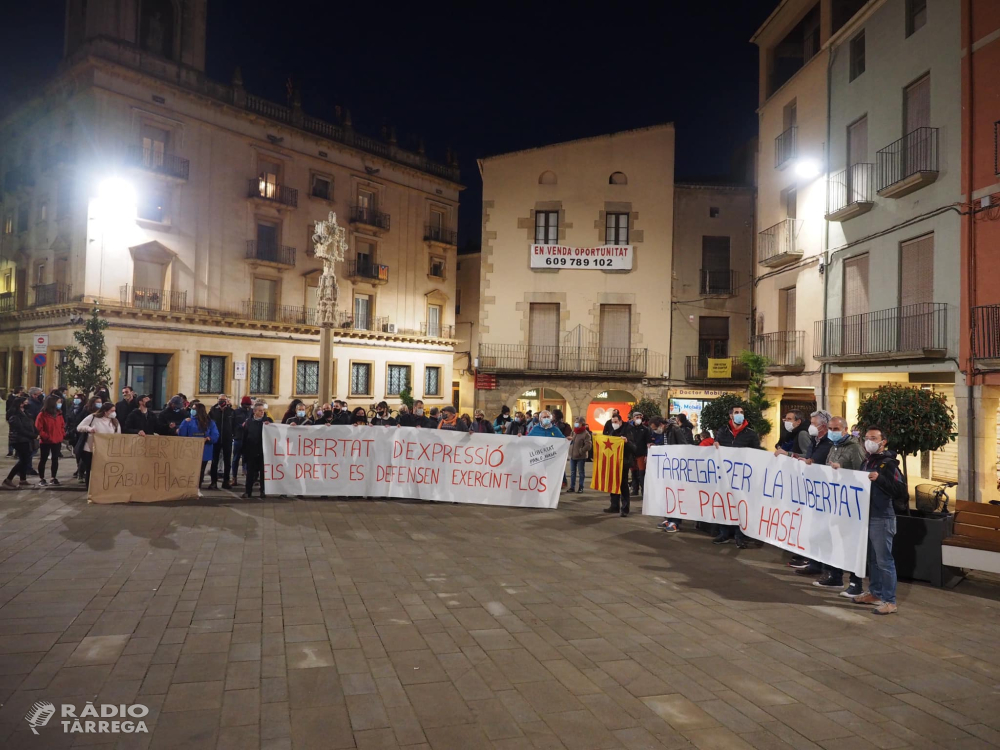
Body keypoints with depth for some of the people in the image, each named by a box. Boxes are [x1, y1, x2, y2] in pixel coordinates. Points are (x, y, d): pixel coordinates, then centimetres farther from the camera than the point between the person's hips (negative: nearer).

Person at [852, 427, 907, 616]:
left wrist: (880, 478, -29)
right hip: (867, 516, 8)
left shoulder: (889, 463, -11)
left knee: (884, 560, -3)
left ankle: (889, 601, 3)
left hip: (882, 519, -8)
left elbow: (902, 492, -20)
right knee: (872, 558, 16)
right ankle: (875, 593, 27)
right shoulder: (868, 461, 13)